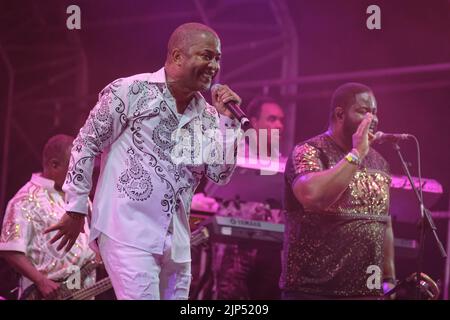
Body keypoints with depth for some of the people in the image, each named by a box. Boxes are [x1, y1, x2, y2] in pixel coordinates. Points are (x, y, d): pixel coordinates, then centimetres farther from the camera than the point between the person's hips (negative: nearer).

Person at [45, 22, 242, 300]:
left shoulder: (206, 115, 9)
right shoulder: (131, 91, -6)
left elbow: (220, 174, 8)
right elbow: (86, 145, -2)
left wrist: (228, 120, -1)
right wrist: (76, 208, -1)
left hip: (176, 242, 7)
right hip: (129, 234, -6)